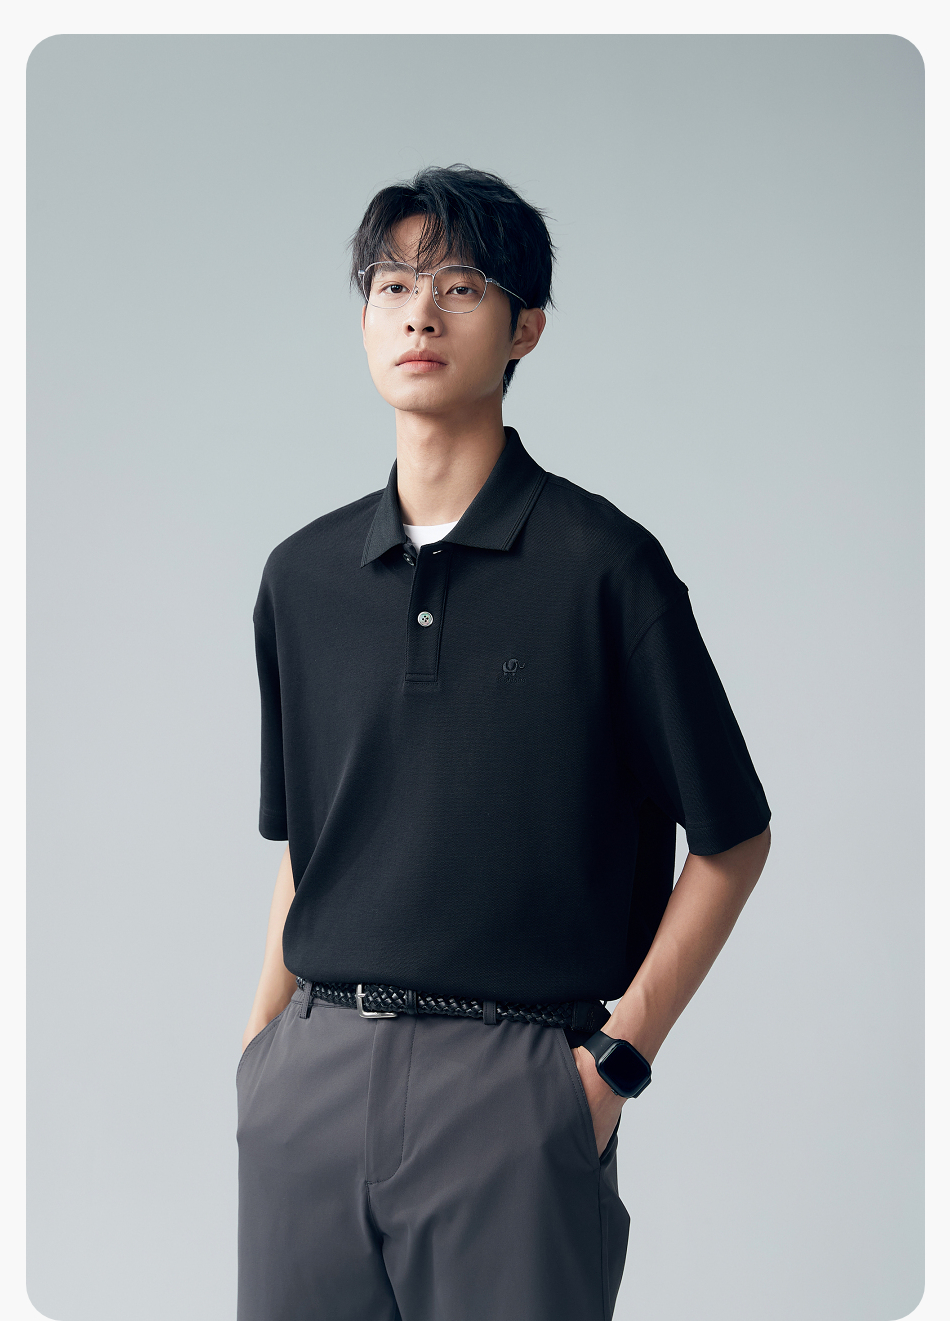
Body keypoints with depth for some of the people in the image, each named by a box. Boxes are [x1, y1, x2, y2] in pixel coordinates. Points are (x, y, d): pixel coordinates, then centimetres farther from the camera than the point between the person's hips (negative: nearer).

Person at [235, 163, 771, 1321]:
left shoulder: (601, 563, -6)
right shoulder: (303, 575, 8)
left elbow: (732, 838, -2)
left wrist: (618, 1055, -7)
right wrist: (261, 1042, 9)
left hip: (511, 1086, -4)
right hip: (313, 1078, 4)